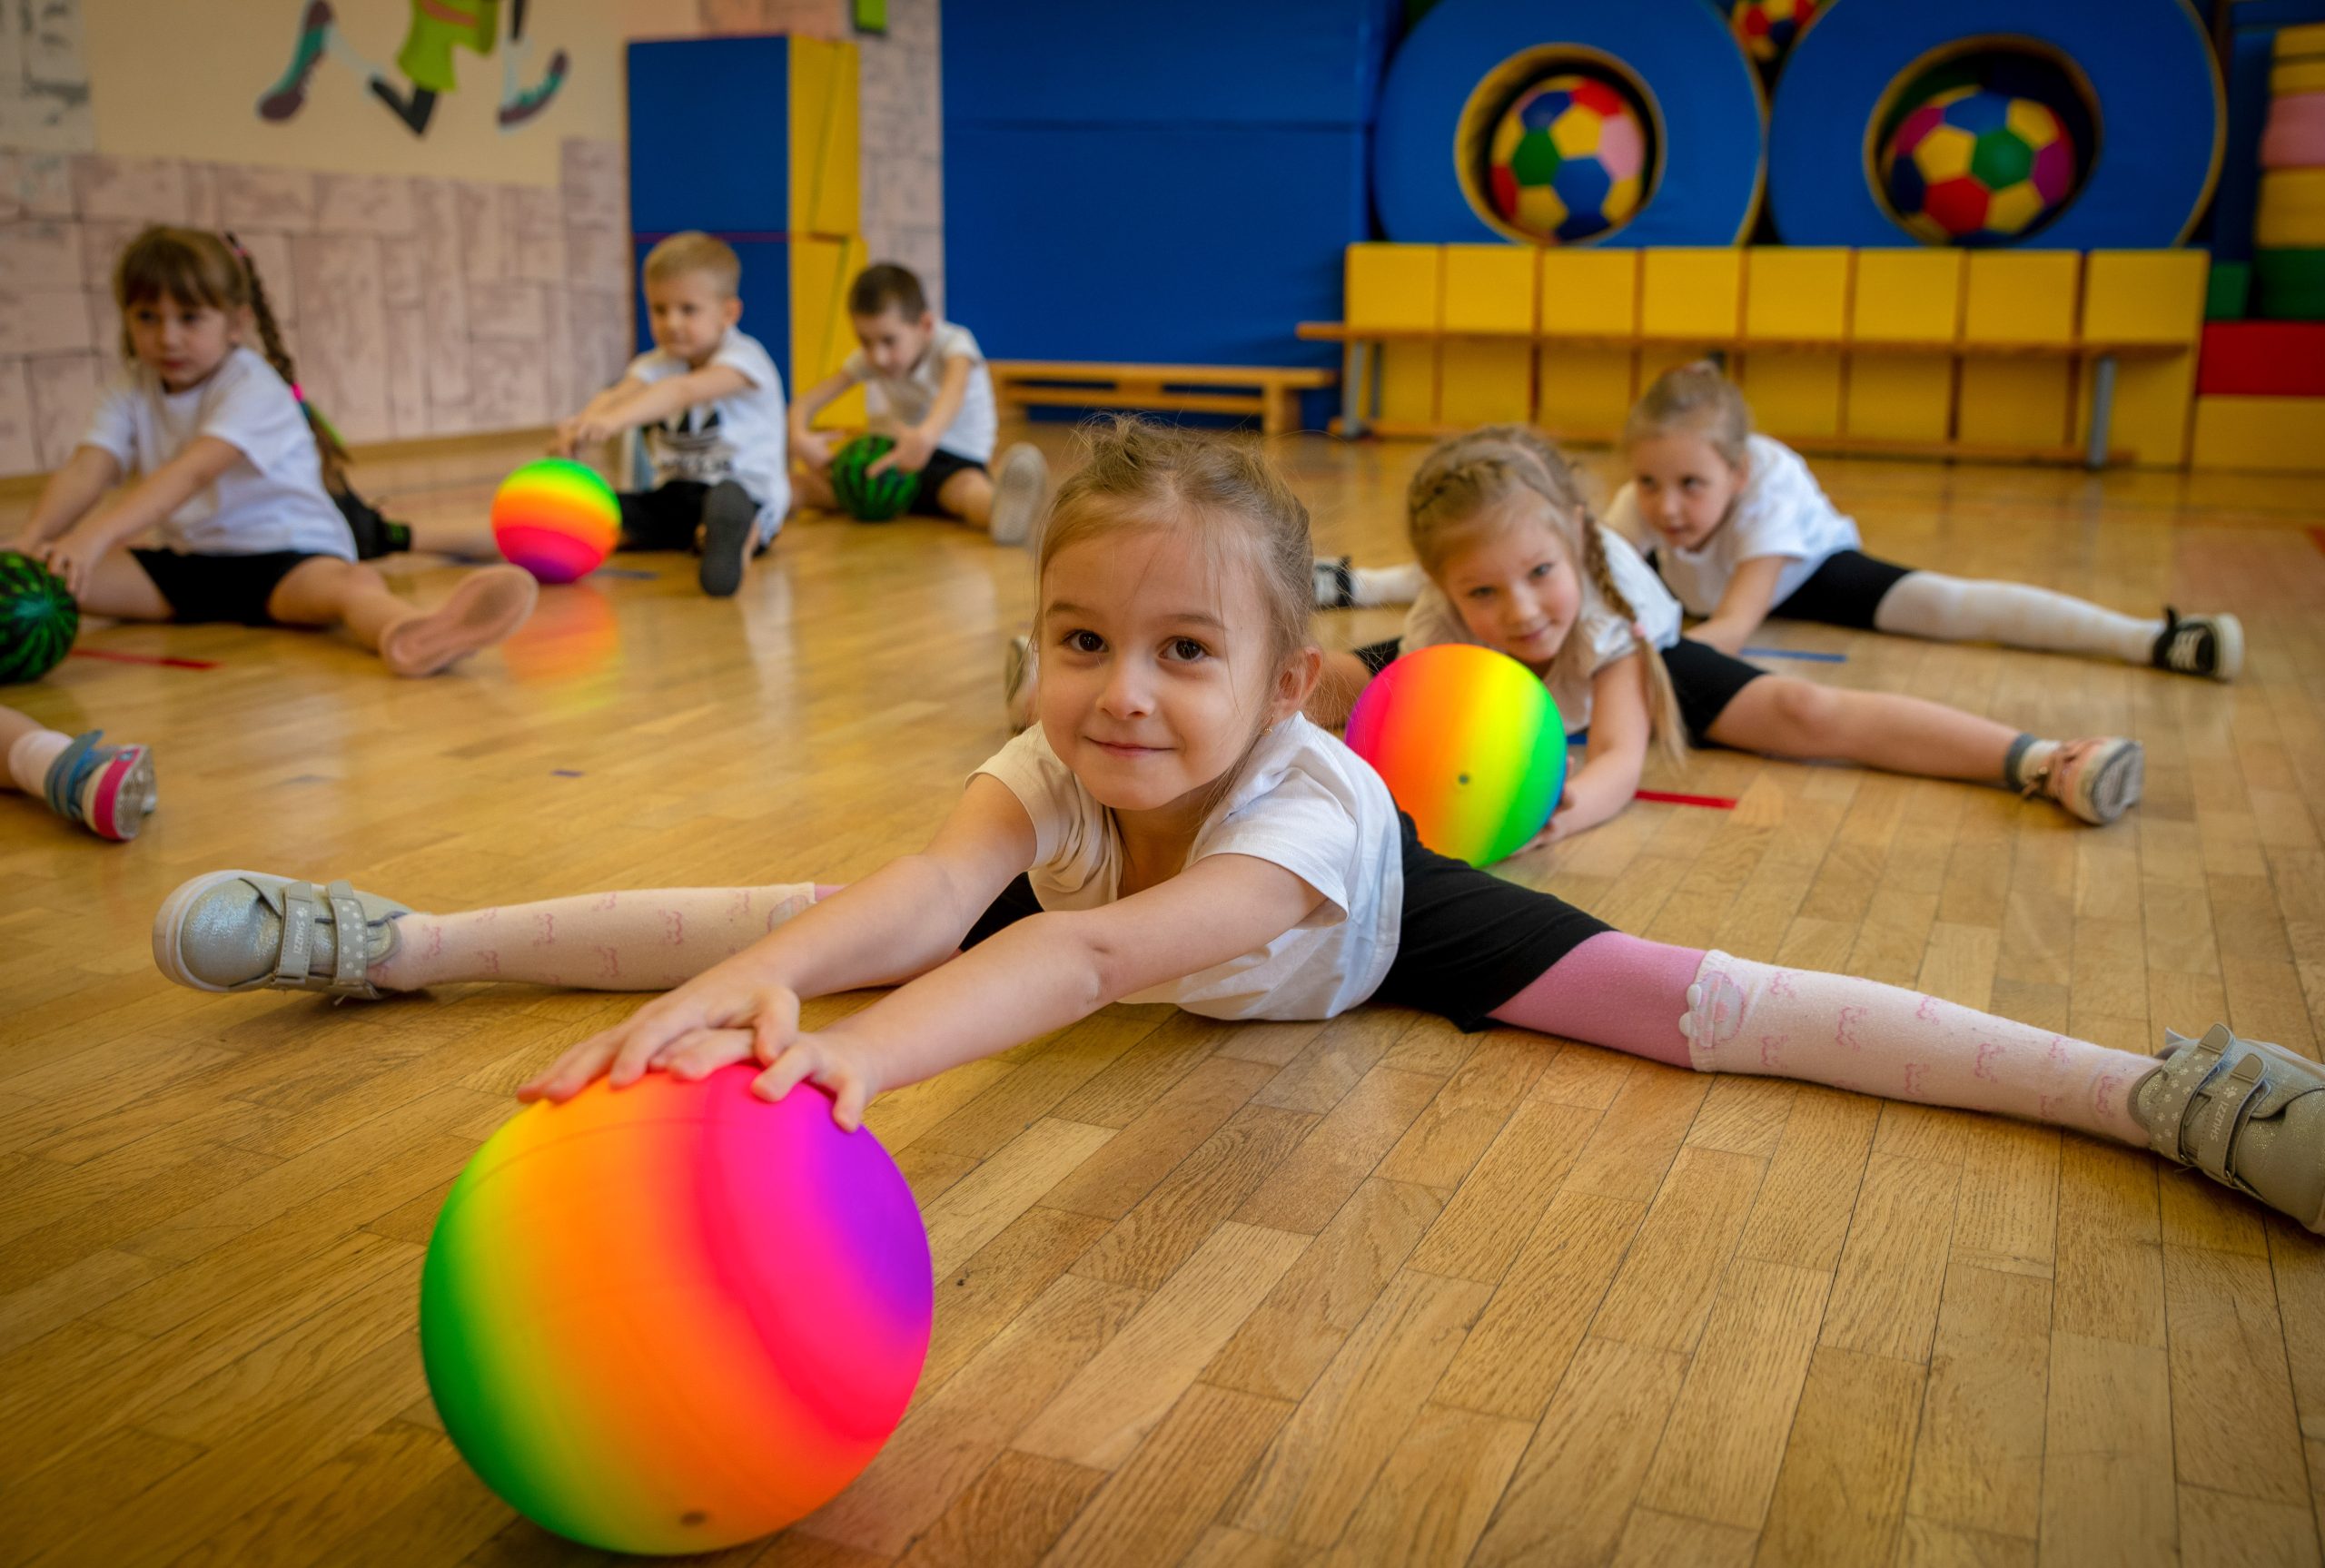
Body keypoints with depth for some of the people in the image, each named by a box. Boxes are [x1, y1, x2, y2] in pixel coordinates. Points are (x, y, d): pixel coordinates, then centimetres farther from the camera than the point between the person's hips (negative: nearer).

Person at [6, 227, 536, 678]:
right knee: (48, 573, -10)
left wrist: (96, 534, -41)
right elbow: (86, 470, -9)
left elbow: (192, 472, -28)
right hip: (186, 564, 8)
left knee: (350, 581, -40)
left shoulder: (254, 388, -14)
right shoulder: (129, 391, 6)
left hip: (285, 557, -7)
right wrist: (35, 540, -30)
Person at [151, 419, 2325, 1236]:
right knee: (796, 916, -3)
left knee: (1708, 1005, -19)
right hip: (1112, 899, 3)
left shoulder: (1313, 807, -44)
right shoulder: (1048, 772, -33)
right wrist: (751, 986, -74)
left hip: (1379, 933, -2)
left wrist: (859, 1052, -76)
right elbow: (930, 889, -53)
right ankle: (398, 940, 13)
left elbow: (1102, 954, -61)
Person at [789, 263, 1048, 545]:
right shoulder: (867, 359, 1)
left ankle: (1002, 510, -75)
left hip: (957, 460, -6)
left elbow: (954, 388, -38)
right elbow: (806, 401, -3)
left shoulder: (952, 343, -14)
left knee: (969, 485, -44)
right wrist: (799, 436, -28)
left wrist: (926, 435, -60)